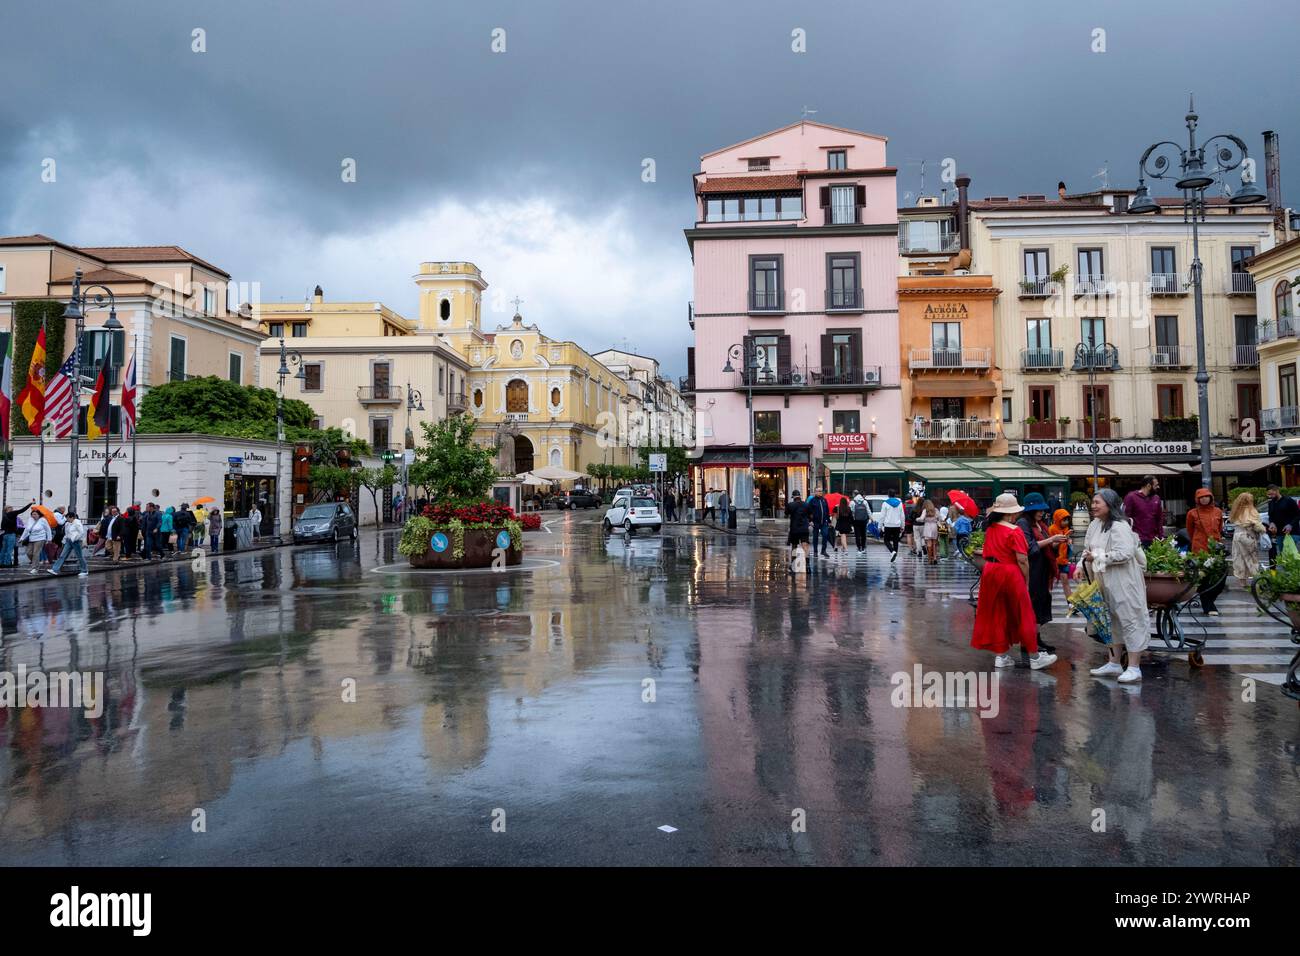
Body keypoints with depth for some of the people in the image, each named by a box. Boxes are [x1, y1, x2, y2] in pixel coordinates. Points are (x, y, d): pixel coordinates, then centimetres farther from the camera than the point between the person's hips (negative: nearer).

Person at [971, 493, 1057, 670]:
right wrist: (1026, 581, -6)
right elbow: (1022, 559, -15)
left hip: (990, 573, 6)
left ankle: (1000, 655, 17)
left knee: (997, 615, 12)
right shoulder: (1014, 531, -15)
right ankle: (1034, 657, 15)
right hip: (1010, 574, -6)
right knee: (1023, 615, 5)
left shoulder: (990, 529, 5)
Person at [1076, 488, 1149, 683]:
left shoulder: (1119, 526, -18)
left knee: (1130, 619, -2)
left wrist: (1097, 556, -19)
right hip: (1105, 582, 10)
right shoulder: (1095, 524, 9)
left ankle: (1133, 667, 2)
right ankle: (1114, 663, 27)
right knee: (1111, 620, 16)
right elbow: (1088, 549, 14)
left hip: (1124, 582, -9)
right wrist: (1081, 565, -2)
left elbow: (1124, 554, -27)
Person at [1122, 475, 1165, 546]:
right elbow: (1125, 518, -8)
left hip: (1153, 540, 5)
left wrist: (1161, 537, 8)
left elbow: (1160, 519, 16)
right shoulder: (1131, 497, -5)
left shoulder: (1156, 498, 12)